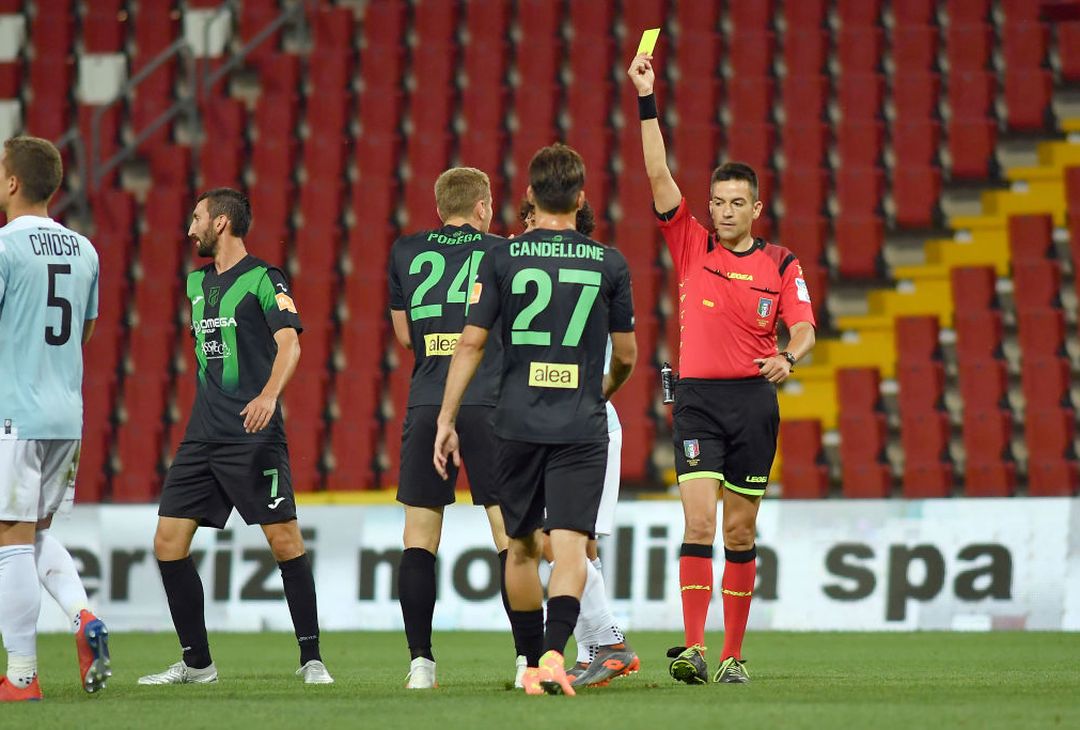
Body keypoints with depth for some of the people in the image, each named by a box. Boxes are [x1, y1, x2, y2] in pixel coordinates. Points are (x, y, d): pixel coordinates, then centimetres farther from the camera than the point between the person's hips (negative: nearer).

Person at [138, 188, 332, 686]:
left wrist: (269, 394, -34)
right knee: (168, 543, 1)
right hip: (202, 436, 8)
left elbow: (289, 342, -19)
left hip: (253, 436, -8)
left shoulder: (264, 279, -6)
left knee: (284, 541, -10)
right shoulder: (197, 282, 17)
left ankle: (311, 659, -2)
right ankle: (196, 663, 10)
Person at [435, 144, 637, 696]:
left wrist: (447, 418, 5)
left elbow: (472, 343, -1)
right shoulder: (609, 264, 2)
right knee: (570, 547, -7)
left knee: (522, 547, 15)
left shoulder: (502, 258, 0)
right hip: (581, 428, -1)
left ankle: (531, 663, 22)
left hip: (517, 425, 1)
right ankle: (553, 654, -29)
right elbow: (626, 355, 9)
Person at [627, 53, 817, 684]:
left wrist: (789, 359, -25)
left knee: (740, 532, 6)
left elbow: (803, 328, -1)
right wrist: (647, 100, -10)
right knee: (699, 521, -14)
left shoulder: (780, 264, 5)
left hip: (754, 400, 1)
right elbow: (659, 175, -2)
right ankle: (694, 650, -21)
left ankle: (734, 654, 13)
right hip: (698, 399, -1)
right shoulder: (692, 246, 5)